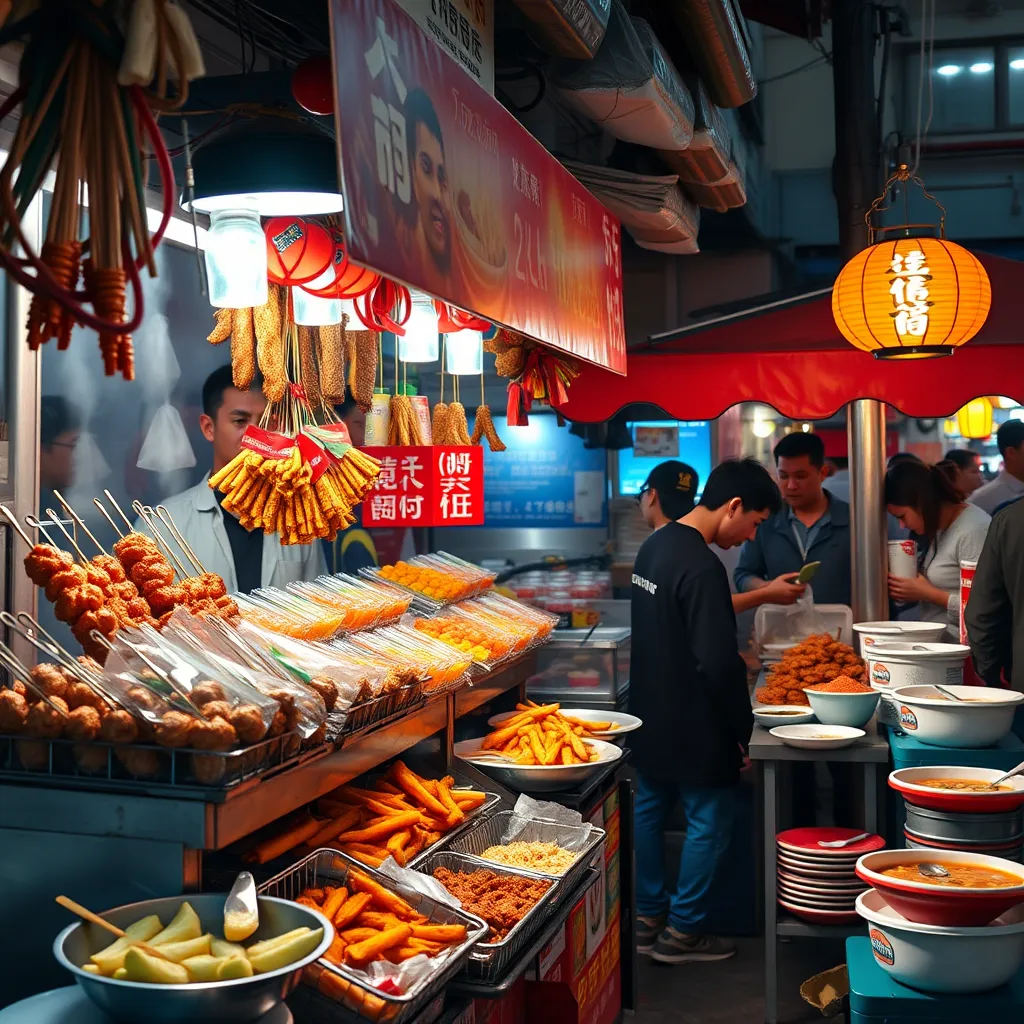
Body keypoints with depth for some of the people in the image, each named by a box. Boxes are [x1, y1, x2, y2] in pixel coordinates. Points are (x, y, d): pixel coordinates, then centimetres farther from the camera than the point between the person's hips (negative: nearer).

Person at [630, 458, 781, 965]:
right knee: (709, 823, 5)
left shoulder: (653, 546, 6)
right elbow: (719, 662, -25)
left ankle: (649, 919, 29)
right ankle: (682, 932, 14)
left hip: (648, 714, 9)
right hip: (692, 727, -9)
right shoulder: (702, 568, -24)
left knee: (649, 810, 17)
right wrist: (742, 730, -15)